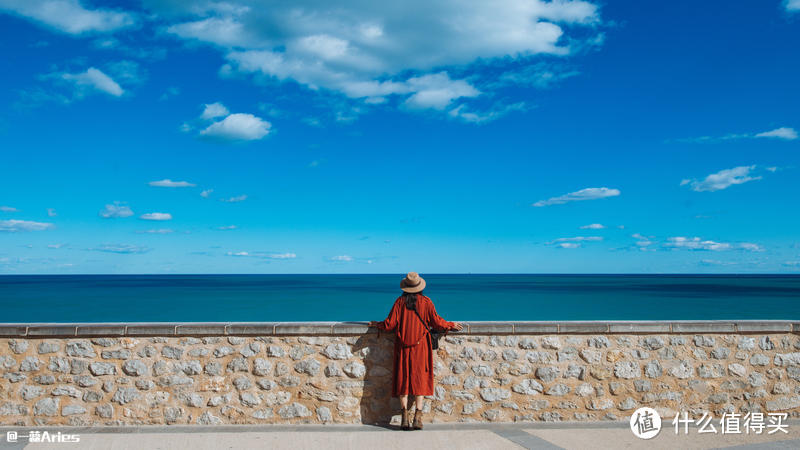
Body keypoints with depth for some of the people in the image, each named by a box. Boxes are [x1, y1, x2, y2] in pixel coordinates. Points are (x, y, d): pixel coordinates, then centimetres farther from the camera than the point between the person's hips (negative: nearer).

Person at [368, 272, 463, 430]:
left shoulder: (400, 301, -2)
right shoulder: (426, 302, -3)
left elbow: (390, 324, -4)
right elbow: (437, 322, -2)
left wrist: (376, 324, 15)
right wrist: (451, 325, 15)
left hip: (403, 347, 1)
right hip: (420, 346, 0)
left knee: (403, 378, 5)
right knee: (420, 378, 3)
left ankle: (405, 417, 0)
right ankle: (418, 417, -3)